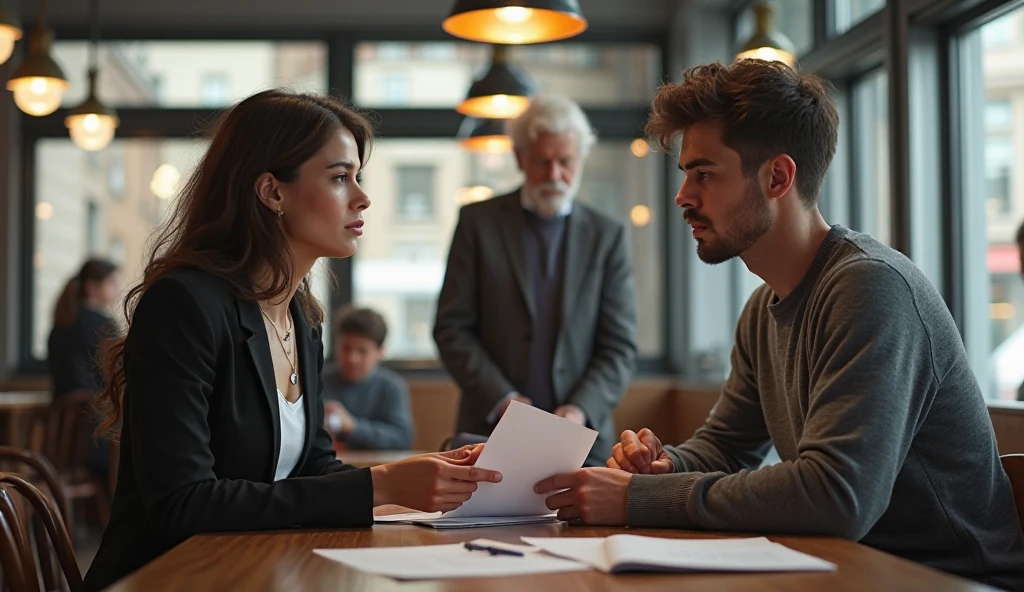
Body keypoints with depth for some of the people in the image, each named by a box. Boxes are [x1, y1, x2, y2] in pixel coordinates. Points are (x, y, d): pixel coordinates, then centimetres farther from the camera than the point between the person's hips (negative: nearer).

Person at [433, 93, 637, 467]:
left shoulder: (608, 236, 8)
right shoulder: (478, 222, 6)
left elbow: (620, 346, 4)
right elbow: (452, 327, 2)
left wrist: (581, 410, -12)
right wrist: (501, 399, -10)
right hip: (492, 432, 0)